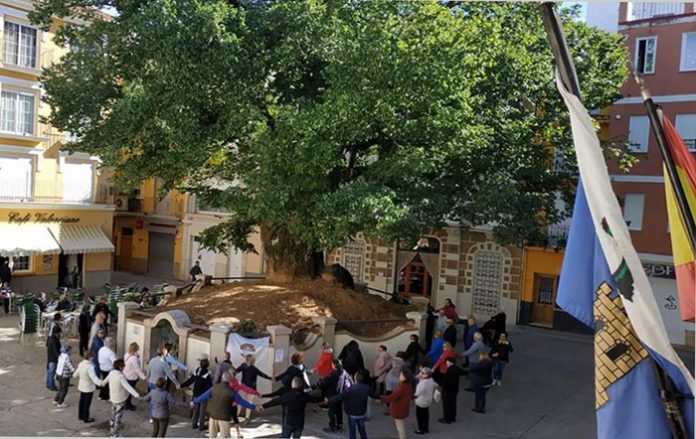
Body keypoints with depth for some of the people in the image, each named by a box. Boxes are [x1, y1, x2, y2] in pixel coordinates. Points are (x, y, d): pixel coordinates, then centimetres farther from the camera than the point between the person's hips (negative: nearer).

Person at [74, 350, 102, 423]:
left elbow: (75, 375, 11)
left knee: (81, 401, 22)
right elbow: (93, 377, -41)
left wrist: (74, 375, 35)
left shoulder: (80, 364, -4)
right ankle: (86, 419, 17)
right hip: (89, 388, -8)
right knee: (87, 403, 6)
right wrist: (100, 383, -54)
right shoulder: (89, 366, -29)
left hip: (81, 386, 8)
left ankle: (80, 416, 37)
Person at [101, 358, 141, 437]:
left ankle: (113, 433, 37)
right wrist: (136, 394, -54)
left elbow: (106, 380, 18)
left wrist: (103, 383, 43)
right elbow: (127, 387, -42)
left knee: (113, 416, 23)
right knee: (118, 418, 5)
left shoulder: (112, 373, -4)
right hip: (120, 400, -8)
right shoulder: (121, 377, -29)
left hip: (113, 398, 8)